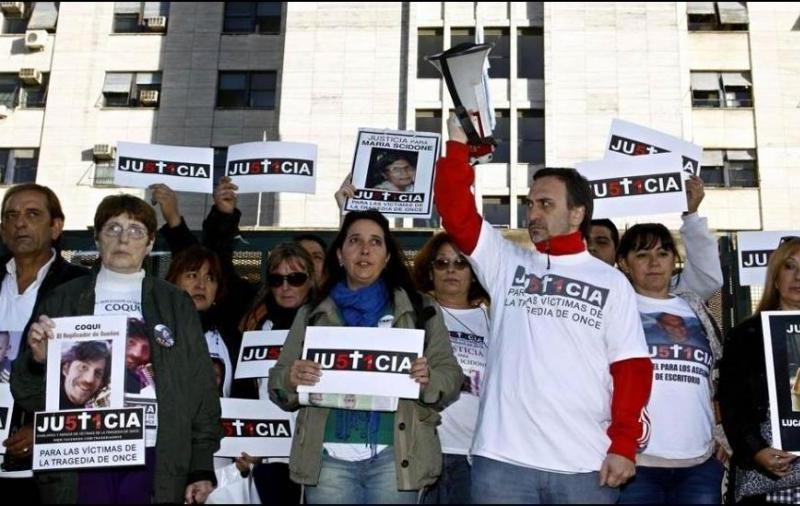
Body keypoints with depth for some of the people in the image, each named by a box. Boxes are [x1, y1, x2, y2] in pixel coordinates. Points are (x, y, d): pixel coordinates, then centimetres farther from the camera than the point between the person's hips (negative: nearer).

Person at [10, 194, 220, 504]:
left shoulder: (176, 304, 9)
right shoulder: (63, 300, 8)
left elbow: (201, 390, 6)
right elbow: (29, 396, 8)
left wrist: (202, 469, 0)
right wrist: (38, 359, -13)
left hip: (154, 461, 0)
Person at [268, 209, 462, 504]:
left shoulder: (421, 310, 6)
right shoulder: (312, 314, 10)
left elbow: (451, 377, 3)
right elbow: (277, 381, 8)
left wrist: (428, 379, -18)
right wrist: (291, 379, -14)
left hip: (394, 457, -1)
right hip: (329, 457, 1)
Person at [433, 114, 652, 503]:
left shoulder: (611, 282, 7)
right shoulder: (507, 265, 9)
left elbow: (631, 368, 3)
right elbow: (456, 213, 0)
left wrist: (624, 444, -5)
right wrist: (458, 142, -6)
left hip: (586, 465, 0)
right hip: (503, 460, 1)